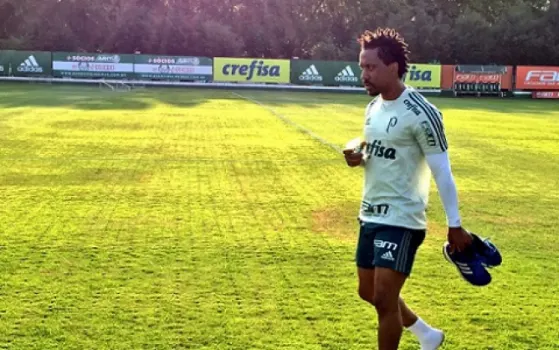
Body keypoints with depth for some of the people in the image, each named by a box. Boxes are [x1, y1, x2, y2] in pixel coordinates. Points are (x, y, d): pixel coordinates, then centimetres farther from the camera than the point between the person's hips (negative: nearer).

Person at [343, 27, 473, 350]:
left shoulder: (421, 114, -18)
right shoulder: (373, 107, 7)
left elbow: (442, 172, -14)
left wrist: (455, 225, -13)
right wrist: (359, 157, -3)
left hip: (401, 219, -9)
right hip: (371, 215, 9)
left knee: (384, 299, -8)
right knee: (369, 293, 18)